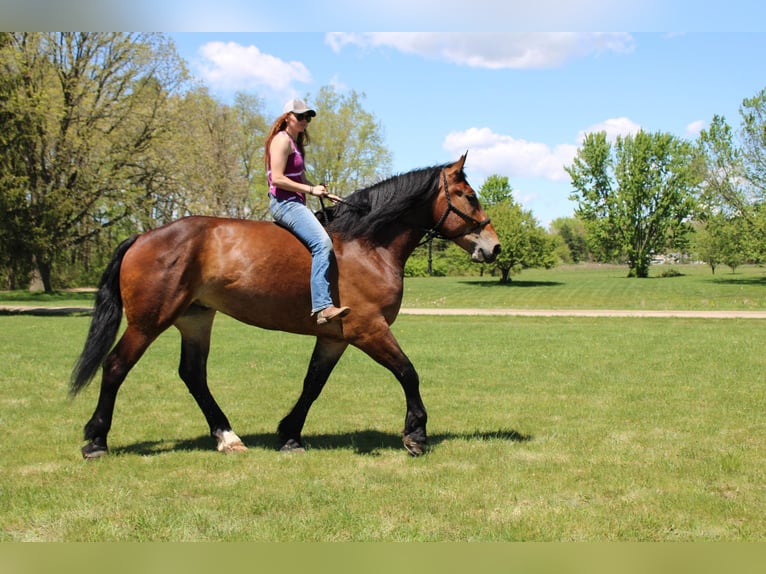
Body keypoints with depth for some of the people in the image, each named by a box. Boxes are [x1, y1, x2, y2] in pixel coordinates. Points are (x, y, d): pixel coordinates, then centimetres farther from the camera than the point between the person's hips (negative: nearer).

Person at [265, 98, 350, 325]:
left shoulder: (295, 142, 22)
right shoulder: (282, 140, -9)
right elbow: (277, 179, -18)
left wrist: (323, 193, 12)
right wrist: (311, 190, -16)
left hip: (294, 203, 11)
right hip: (284, 202, -11)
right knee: (322, 243, -28)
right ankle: (322, 307, -38)